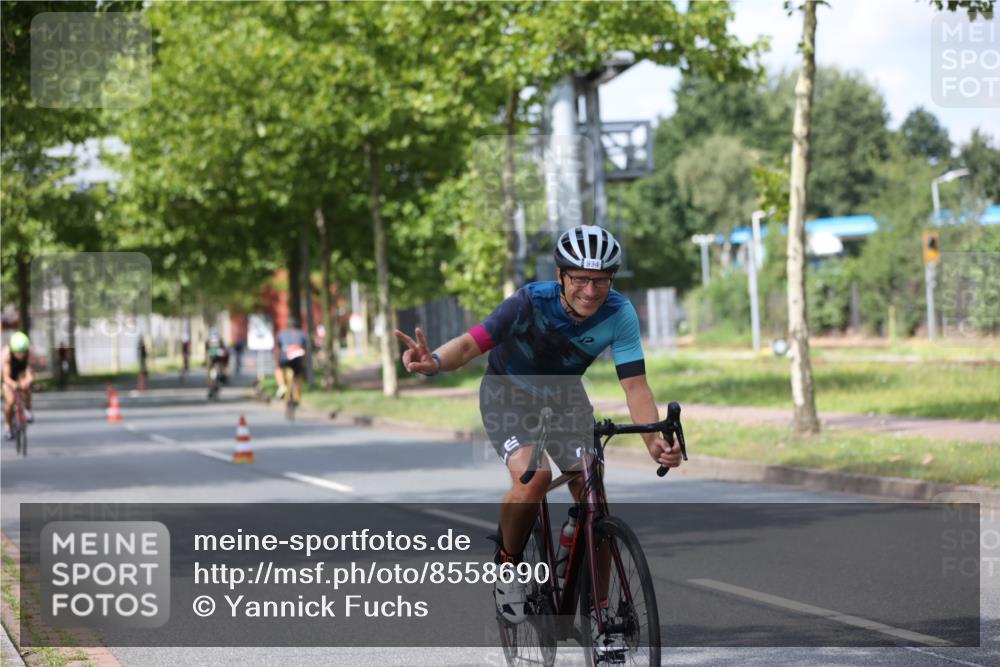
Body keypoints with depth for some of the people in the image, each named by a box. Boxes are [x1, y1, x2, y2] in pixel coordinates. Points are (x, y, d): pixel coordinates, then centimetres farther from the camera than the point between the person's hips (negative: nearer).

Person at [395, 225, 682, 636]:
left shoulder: (618, 314, -24)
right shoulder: (532, 302, -32)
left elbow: (635, 385, -25)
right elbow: (471, 343, -39)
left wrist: (655, 441, -41)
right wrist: (434, 362, -60)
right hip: (509, 392, -3)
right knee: (534, 475, -28)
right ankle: (507, 568, -5)